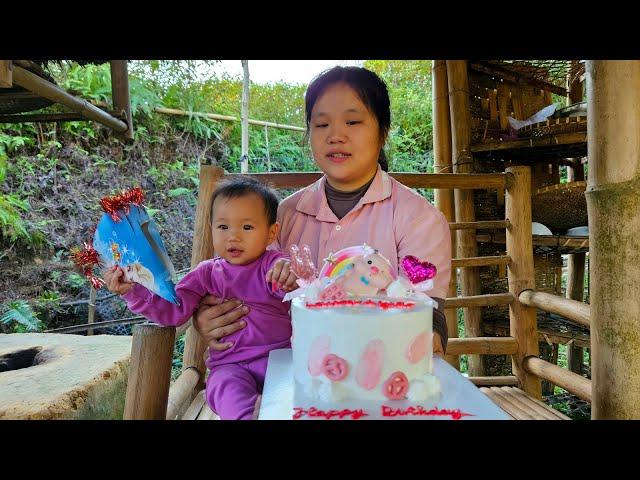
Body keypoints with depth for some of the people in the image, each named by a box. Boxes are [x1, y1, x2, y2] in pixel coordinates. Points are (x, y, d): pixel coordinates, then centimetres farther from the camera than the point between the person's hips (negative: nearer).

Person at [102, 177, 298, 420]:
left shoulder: (273, 264, 1)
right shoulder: (207, 273, 10)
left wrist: (294, 276, -45)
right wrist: (133, 291, -6)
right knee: (227, 385, -32)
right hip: (231, 364, 1)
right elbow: (174, 310, 7)